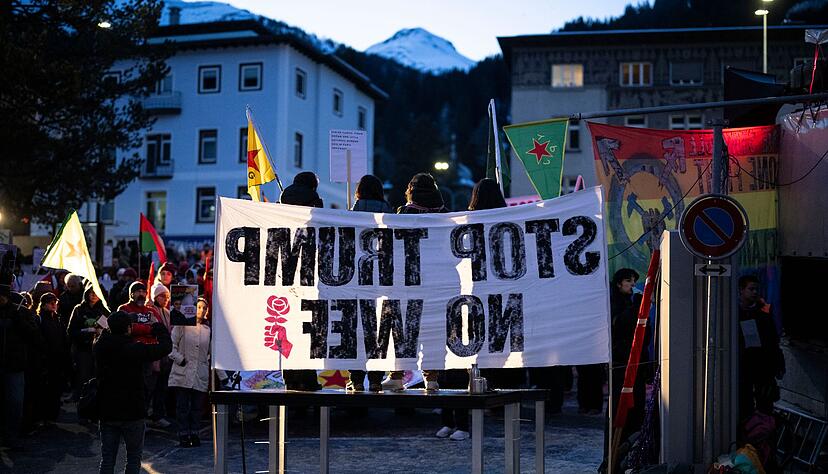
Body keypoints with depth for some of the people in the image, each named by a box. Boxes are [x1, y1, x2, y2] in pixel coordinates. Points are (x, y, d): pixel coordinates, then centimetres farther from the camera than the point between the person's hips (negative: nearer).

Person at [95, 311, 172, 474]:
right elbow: (165, 347, -10)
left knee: (107, 459, 12)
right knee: (134, 457, 10)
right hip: (132, 413, -4)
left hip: (107, 412, 4)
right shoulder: (135, 349, -18)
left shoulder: (100, 348, -5)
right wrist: (159, 328, 5)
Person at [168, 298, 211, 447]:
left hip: (201, 374, 3)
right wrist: (180, 359, -6)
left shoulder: (208, 329, 10)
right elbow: (171, 345, 1)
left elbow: (211, 351, 19)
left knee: (197, 406, 5)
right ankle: (183, 435, 8)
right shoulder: (182, 325, 1)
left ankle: (194, 434, 17)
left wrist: (209, 363, 6)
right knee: (183, 406, -1)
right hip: (183, 372, -3)